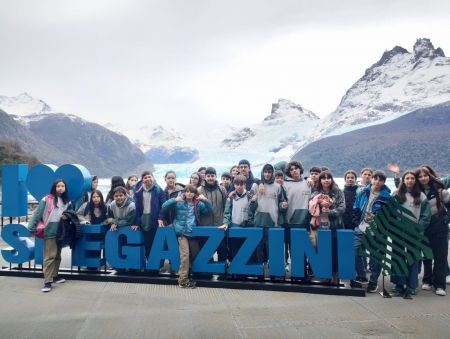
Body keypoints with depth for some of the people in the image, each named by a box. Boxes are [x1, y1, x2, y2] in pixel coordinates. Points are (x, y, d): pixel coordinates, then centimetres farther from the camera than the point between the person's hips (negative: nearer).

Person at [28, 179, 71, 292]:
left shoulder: (67, 201, 9)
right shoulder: (47, 200, -7)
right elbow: (37, 213, -7)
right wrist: (31, 227, -10)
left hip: (61, 232, 6)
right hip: (50, 232, -6)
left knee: (57, 256, 15)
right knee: (50, 256, -9)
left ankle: (54, 276, 28)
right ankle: (47, 282, -7)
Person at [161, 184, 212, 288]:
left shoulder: (198, 204, 7)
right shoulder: (179, 202, -1)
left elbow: (209, 210, 4)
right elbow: (164, 207, -6)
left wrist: (206, 201, -13)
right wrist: (174, 200, -22)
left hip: (193, 233, 4)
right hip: (182, 232, -4)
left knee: (195, 254, 9)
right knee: (185, 254, -14)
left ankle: (183, 275, 27)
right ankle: (183, 280, -6)